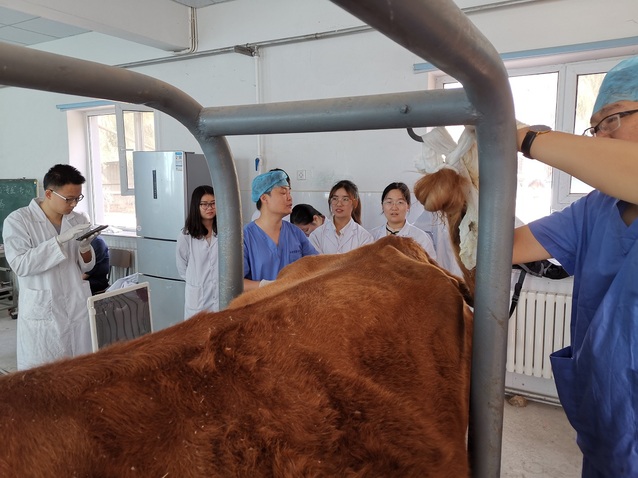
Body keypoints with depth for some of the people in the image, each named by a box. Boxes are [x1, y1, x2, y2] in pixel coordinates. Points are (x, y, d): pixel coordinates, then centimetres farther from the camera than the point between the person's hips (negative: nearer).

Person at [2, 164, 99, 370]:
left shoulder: (79, 220, 5)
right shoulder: (17, 220, -7)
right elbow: (20, 264, -18)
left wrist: (85, 246, -12)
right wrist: (60, 240, -25)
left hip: (79, 307, 4)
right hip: (42, 312, -3)